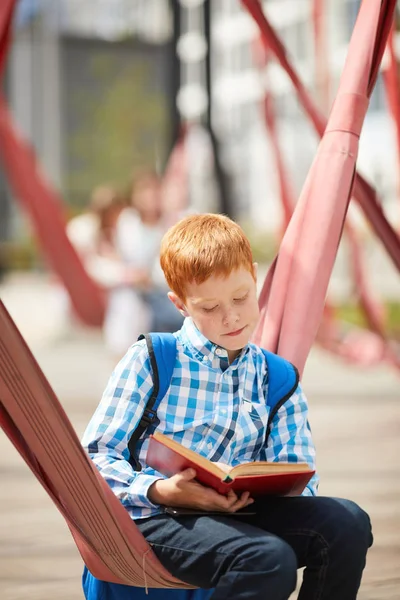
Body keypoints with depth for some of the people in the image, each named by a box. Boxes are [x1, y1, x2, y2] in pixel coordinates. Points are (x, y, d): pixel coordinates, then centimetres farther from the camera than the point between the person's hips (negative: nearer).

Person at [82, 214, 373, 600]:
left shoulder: (275, 379, 13)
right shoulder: (148, 361, 0)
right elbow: (95, 456, -3)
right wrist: (162, 492, -21)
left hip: (239, 515, 5)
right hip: (154, 518, -5)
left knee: (347, 523, -21)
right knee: (268, 559, -34)